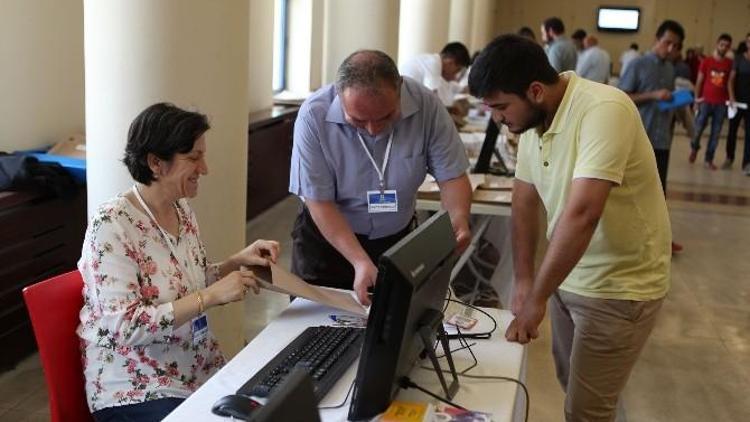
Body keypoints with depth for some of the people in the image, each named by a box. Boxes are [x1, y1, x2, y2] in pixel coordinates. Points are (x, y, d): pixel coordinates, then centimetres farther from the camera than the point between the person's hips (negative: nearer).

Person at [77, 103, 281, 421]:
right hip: (135, 390, -7)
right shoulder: (111, 225, -18)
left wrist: (238, 261, -2)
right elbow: (126, 326, -24)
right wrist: (212, 296, -26)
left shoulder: (182, 209, 4)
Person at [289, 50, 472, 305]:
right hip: (327, 238, -1)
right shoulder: (314, 115, -27)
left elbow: (452, 176, -14)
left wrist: (459, 218, -35)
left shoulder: (425, 105, -22)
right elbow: (319, 201, -22)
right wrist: (361, 262, -32)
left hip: (397, 238, 2)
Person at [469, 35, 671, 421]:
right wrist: (523, 279, 0)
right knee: (570, 382, 22)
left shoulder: (603, 110, -29)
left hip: (618, 286, -7)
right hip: (568, 274, 7)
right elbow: (525, 198, 5)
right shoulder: (533, 116, -4)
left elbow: (582, 214, -36)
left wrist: (536, 298, -30)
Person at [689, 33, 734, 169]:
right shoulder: (706, 61, 1)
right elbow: (699, 81, 5)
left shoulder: (730, 64, 3)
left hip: (721, 103, 1)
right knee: (698, 129, 0)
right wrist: (696, 99, 1)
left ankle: (708, 159, 13)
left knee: (716, 133, 3)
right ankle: (694, 149, 30)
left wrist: (730, 99, -3)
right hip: (705, 101, -1)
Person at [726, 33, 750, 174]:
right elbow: (731, 79, -1)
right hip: (738, 99, 0)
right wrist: (731, 97, -12)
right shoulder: (739, 58, 0)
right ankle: (729, 158, 28)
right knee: (732, 130, 11)